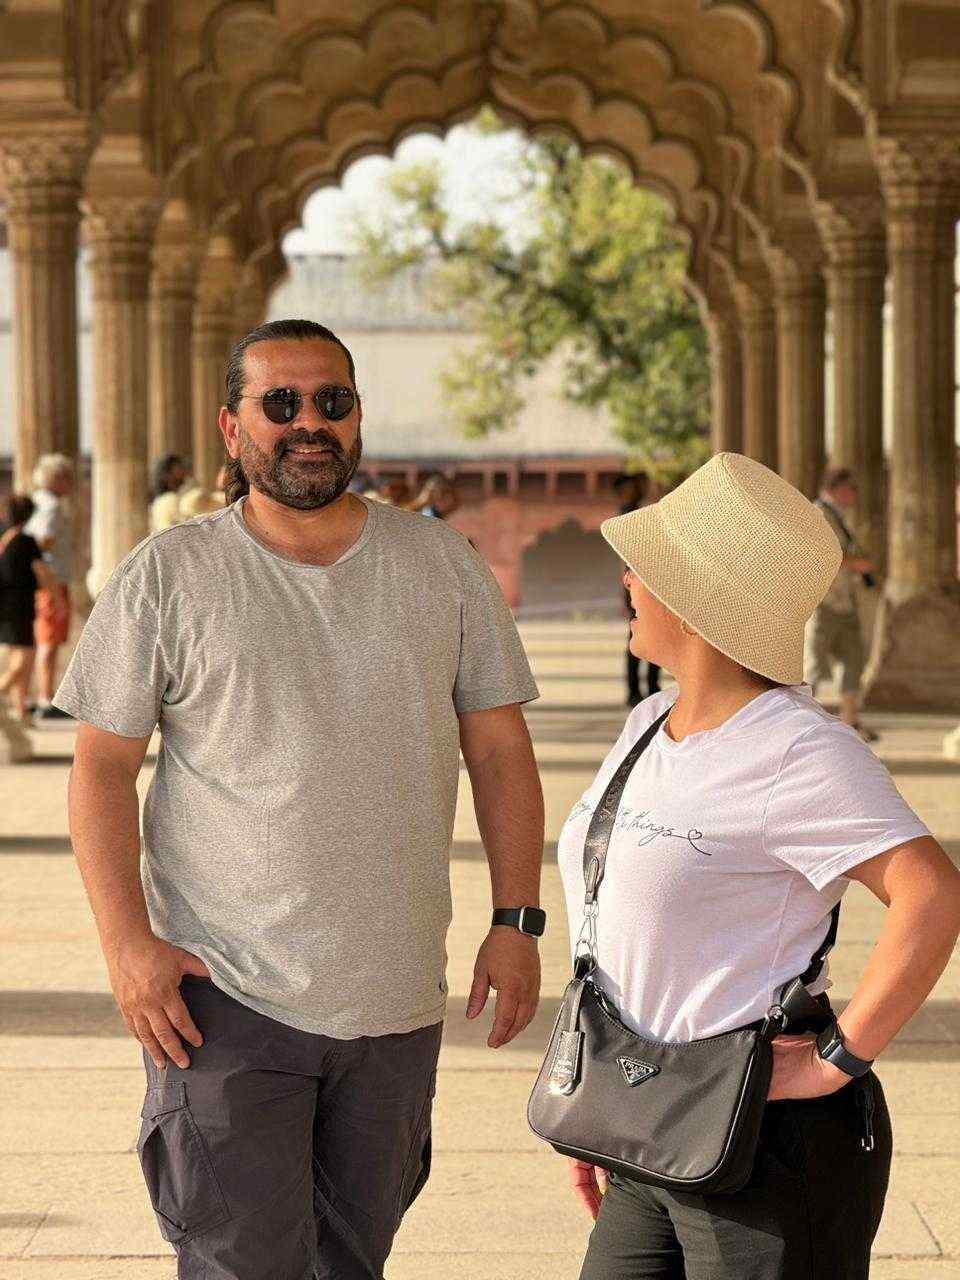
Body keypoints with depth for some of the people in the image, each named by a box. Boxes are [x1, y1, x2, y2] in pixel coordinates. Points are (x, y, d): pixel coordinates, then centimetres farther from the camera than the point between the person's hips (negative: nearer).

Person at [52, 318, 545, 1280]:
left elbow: (499, 750, 9)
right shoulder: (167, 576, -2)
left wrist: (516, 922, 1)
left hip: (396, 998, 3)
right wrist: (126, 939, -11)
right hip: (223, 992, -3)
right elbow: (102, 769, -1)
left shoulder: (442, 566, 5)